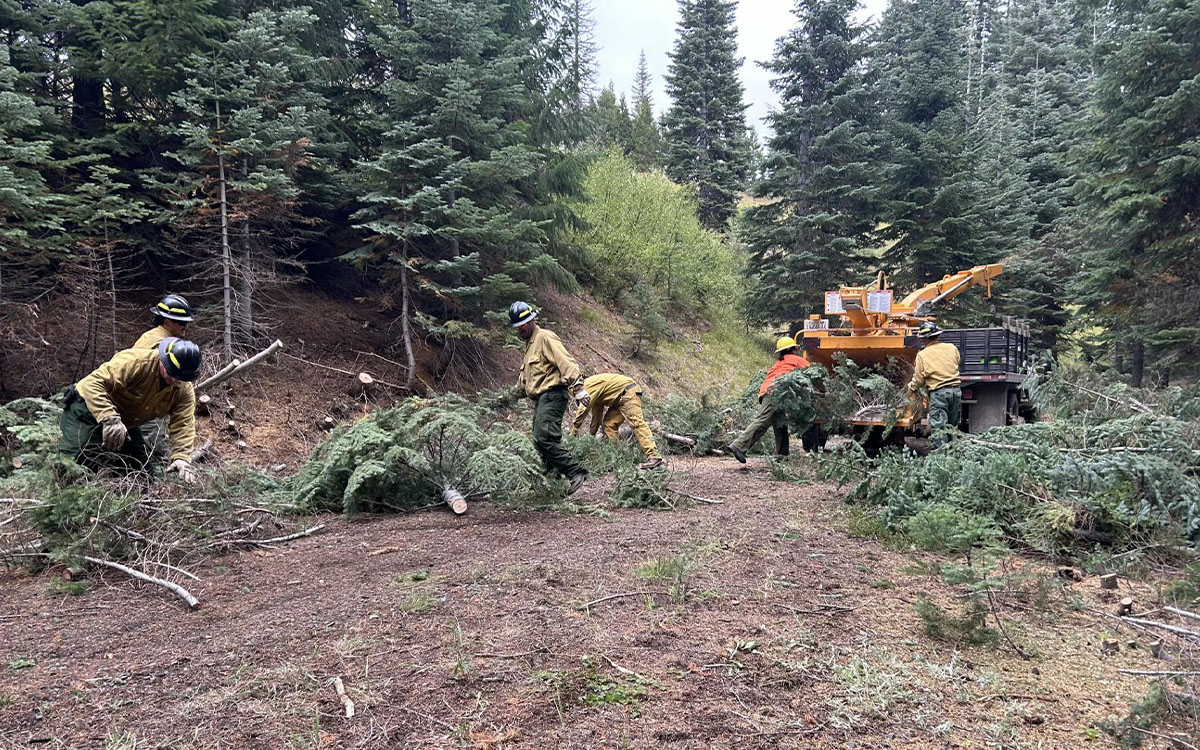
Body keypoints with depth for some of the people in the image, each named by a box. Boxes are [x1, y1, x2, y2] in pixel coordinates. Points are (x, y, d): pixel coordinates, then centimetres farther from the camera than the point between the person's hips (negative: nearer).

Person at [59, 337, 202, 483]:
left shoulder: (185, 391, -14)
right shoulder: (135, 361, -32)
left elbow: (183, 425, -19)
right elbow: (93, 383, -37)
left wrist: (182, 458, -35)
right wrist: (110, 420, -47)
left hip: (124, 423, 6)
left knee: (139, 463, 1)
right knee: (80, 458, -23)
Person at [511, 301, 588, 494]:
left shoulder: (545, 337, -7)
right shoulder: (529, 344, 24)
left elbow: (565, 362, -20)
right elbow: (526, 375, 39)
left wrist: (576, 386, -30)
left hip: (552, 395, -11)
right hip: (541, 399, 11)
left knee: (544, 438, -22)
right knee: (540, 442, 8)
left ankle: (576, 472, -20)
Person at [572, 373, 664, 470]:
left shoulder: (590, 384, -12)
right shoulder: (595, 393, 18)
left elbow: (583, 410, -13)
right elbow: (596, 414, 24)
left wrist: (574, 432, -5)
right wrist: (591, 434, 27)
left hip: (628, 393, -11)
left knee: (636, 422, -20)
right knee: (609, 423, 6)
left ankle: (653, 457, -29)